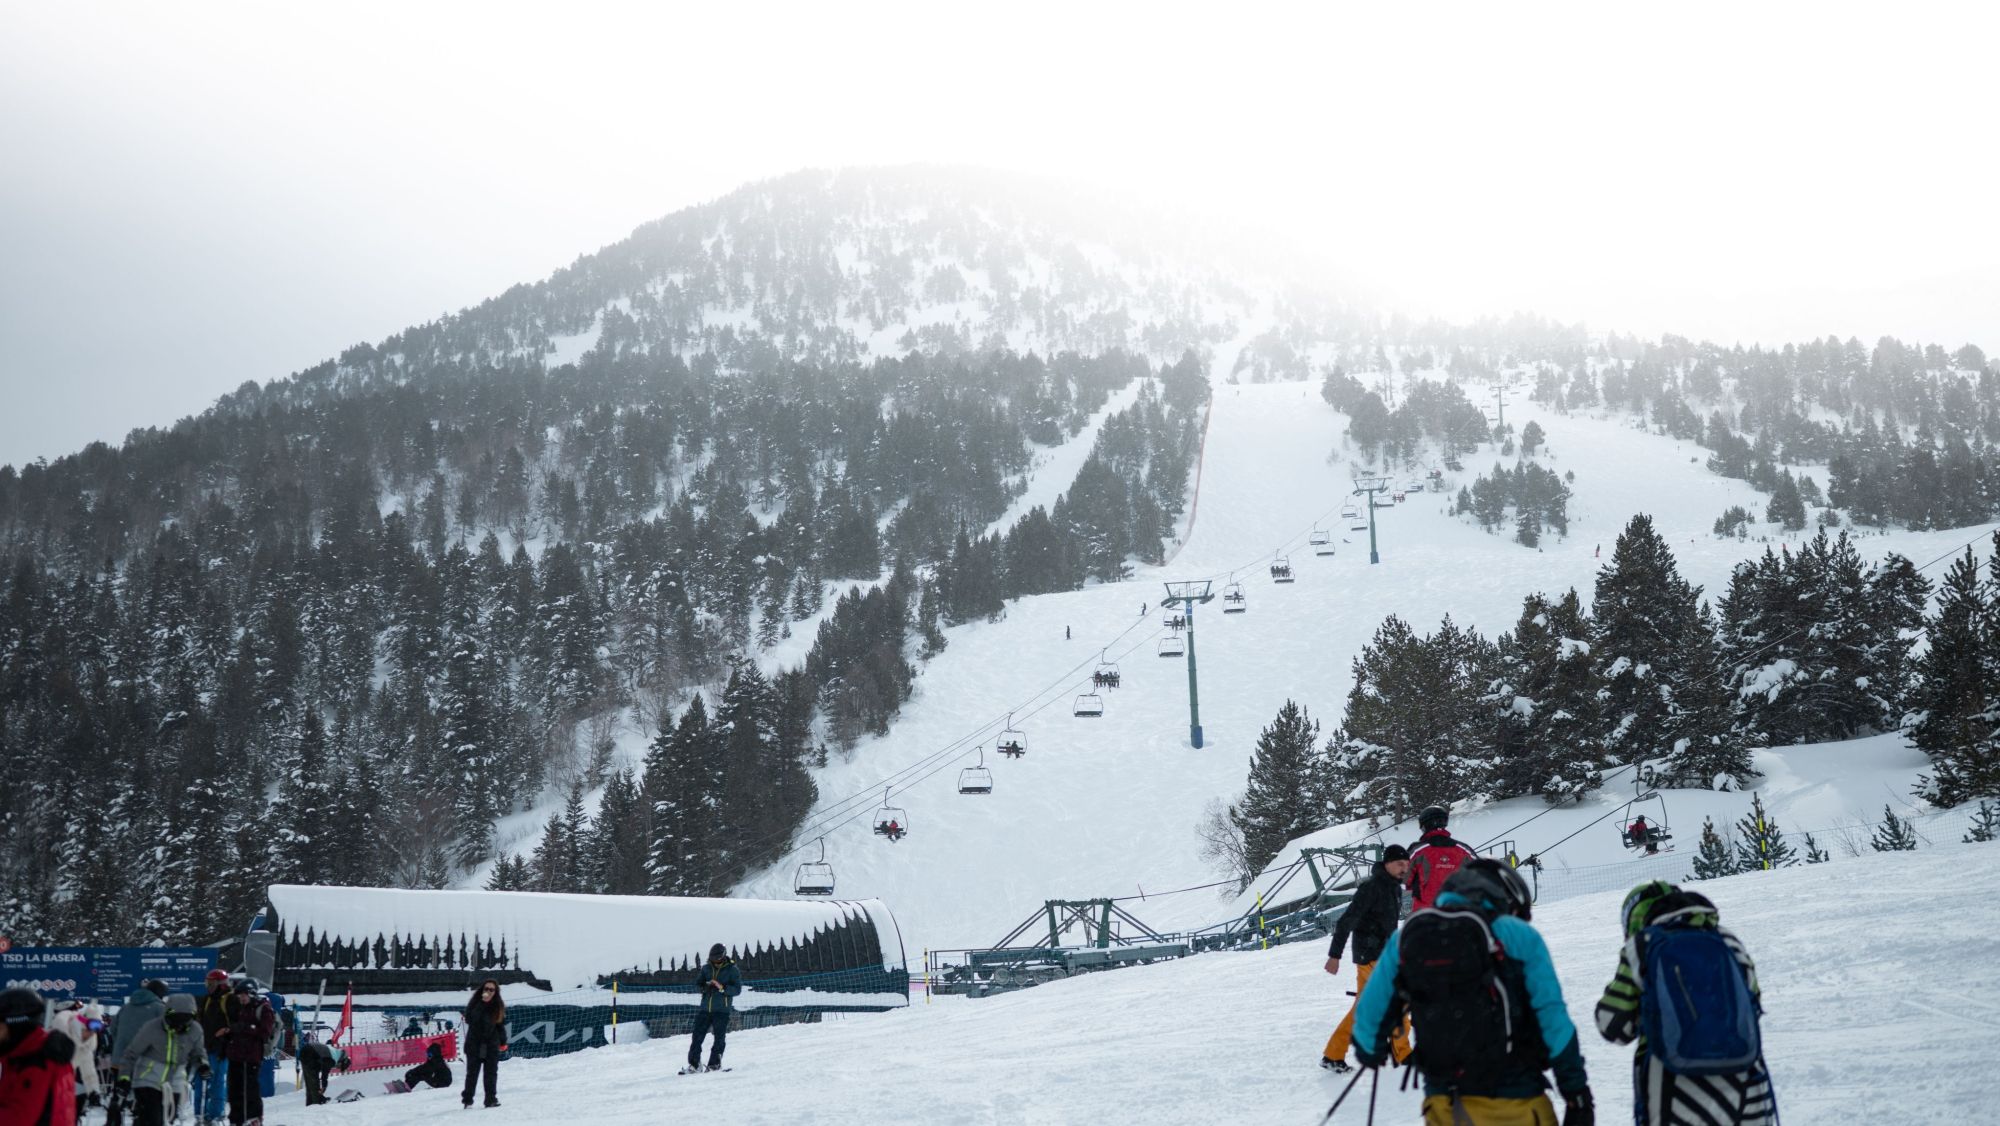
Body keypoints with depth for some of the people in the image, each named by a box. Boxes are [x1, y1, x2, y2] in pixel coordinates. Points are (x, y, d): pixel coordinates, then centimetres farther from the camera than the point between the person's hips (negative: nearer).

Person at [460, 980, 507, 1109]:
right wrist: (482, 1005, -24)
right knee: (472, 1072, 3)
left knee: (491, 1073, 2)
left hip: (492, 1045, 1)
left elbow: (501, 1024, 9)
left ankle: (491, 1099, 9)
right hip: (474, 1044, -1)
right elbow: (469, 1019, -17)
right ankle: (467, 1100, 9)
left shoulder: (498, 1006, 3)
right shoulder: (475, 1003, -4)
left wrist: (503, 1041, 6)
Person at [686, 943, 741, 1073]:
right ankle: (694, 1064, 4)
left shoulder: (732, 970, -1)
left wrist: (722, 988, -22)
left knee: (719, 1038, -4)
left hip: (722, 1010, -4)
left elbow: (737, 989, -7)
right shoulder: (706, 969, 11)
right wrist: (704, 986, -9)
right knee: (697, 1036, -1)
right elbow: (697, 983, 13)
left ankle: (714, 1065, 2)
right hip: (705, 1008, 4)